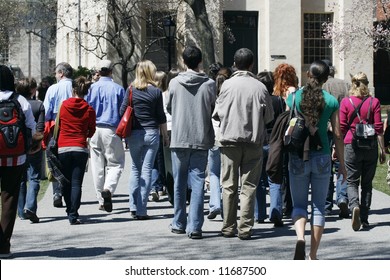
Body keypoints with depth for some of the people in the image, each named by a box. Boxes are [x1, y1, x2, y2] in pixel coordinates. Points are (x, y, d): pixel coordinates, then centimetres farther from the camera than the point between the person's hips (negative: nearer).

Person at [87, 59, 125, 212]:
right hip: (111, 130, -2)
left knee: (97, 166, 8)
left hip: (95, 129, 2)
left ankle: (102, 201, 12)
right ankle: (108, 188, -21)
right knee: (116, 163, 6)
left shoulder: (93, 88, 2)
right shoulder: (118, 89, -1)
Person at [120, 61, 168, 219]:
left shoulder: (131, 90, 0)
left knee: (135, 168, 15)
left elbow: (122, 111, 1)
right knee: (147, 170, 1)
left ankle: (133, 206, 9)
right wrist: (165, 136, 10)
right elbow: (161, 117, 0)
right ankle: (142, 210, -1)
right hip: (152, 133, -2)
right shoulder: (156, 92, -3)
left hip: (134, 133, 2)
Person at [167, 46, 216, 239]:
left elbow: (169, 109, 8)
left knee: (179, 183, 12)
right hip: (201, 139, -1)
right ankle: (194, 226, -7)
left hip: (178, 138, 1)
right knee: (197, 183, 0)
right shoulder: (209, 84, -6)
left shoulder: (174, 83, -3)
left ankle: (179, 223, 21)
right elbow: (214, 110, 2)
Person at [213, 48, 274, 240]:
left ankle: (228, 227, 12)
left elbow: (218, 113, -2)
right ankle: (245, 229, 2)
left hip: (230, 140, 0)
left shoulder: (228, 84, -6)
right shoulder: (260, 87, -4)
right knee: (248, 187, 5)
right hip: (253, 142, 0)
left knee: (229, 186, 9)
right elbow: (269, 116, 5)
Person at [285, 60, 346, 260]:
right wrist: (341, 164, 9)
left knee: (299, 205, 10)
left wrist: (285, 159, 9)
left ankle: (300, 238, -19)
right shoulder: (331, 101, -1)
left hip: (298, 157, 0)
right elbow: (337, 135, 1)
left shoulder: (294, 97, -2)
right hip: (322, 157, 0)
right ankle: (313, 256, 10)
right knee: (319, 206, 10)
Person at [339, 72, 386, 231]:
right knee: (367, 183, 10)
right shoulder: (374, 102, 0)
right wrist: (382, 149, 5)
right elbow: (378, 128, 0)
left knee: (352, 182, 4)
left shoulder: (345, 102, -2)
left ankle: (354, 206, -25)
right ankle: (364, 219, 10)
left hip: (351, 146, -1)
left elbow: (341, 128, -1)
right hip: (371, 146, 1)